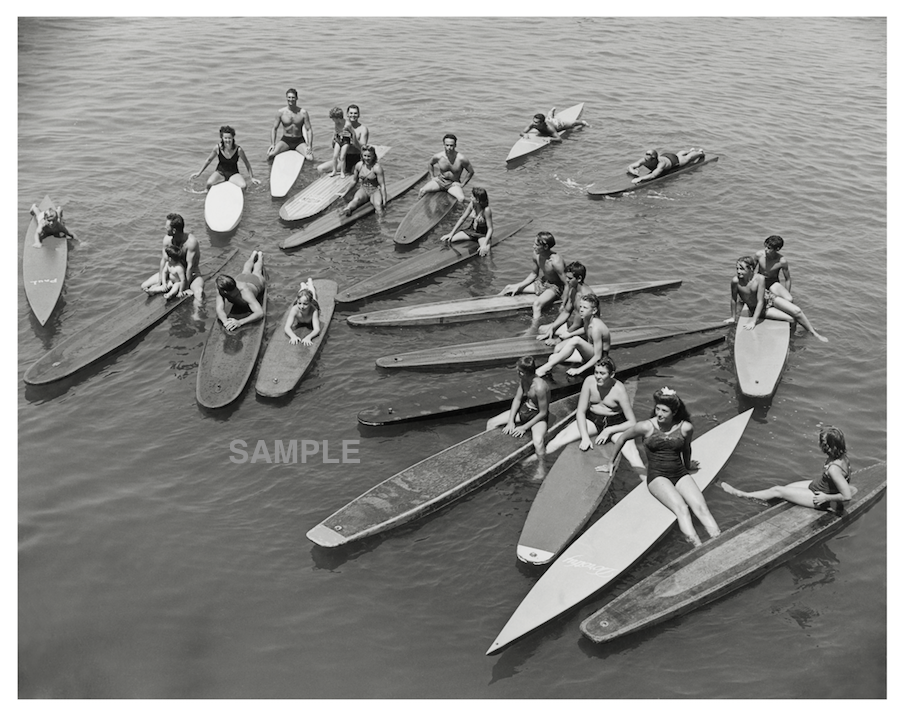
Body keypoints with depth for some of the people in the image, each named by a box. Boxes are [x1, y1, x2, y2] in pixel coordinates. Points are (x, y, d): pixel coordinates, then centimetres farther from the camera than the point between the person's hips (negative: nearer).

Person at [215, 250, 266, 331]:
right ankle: (253, 255, 70)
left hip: (256, 281, -2)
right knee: (246, 271, 39)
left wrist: (240, 322, -80)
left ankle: (259, 256, 67)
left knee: (256, 272, 36)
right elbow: (219, 309, -50)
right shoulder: (219, 290, -47)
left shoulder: (245, 292, -57)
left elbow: (261, 313, -65)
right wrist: (225, 321, -75)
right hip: (240, 278, 2)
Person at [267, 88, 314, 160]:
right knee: (269, 154, -26)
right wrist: (273, 144, -4)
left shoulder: (303, 113, -5)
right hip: (285, 140, 1)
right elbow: (274, 128, 6)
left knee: (310, 158, -28)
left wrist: (309, 146, -13)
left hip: (299, 141, 0)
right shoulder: (280, 112, -3)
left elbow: (309, 129, -2)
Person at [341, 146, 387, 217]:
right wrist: (346, 193, 16)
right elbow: (354, 181, 12)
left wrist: (384, 199, -19)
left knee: (378, 204, -33)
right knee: (356, 200, -36)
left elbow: (382, 185, -14)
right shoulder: (359, 165, -3)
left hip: (375, 190, 3)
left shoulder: (377, 168, -17)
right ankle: (347, 209, -57)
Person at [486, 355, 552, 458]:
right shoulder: (523, 380, -10)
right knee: (491, 423, 3)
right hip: (524, 409, 8)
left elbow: (543, 413, -24)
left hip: (538, 416, -8)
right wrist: (510, 421, -8)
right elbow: (517, 399, 2)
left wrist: (524, 427, -20)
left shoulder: (539, 387, -33)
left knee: (538, 441, -38)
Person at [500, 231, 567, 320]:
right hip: (541, 282, 8)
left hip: (554, 287, -8)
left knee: (536, 304, -38)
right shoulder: (536, 256, -12)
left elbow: (566, 284, -26)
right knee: (508, 288, 8)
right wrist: (518, 286, 3)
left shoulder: (556, 262, -33)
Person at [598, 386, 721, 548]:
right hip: (657, 476, -3)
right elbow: (622, 438, 10)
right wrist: (610, 463, 19)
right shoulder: (646, 427, -6)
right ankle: (698, 548, -43)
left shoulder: (686, 428, -1)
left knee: (701, 507, -23)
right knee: (681, 508, -30)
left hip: (680, 474, 3)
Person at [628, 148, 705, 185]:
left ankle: (700, 152, 64)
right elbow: (629, 167, -40)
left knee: (688, 158, 31)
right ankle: (690, 150, 71)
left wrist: (640, 179, -79)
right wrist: (634, 172, -61)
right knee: (678, 154, 38)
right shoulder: (644, 160, -40)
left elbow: (653, 175, -67)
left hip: (675, 161, -4)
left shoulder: (661, 163, -53)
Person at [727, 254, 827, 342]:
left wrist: (753, 321, -27)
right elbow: (734, 299, -13)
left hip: (768, 298, 1)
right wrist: (733, 317, -2)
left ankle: (814, 333, 15)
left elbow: (760, 301, -25)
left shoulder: (759, 278, -29)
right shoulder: (735, 281, -29)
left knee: (797, 311, -9)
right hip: (755, 308, -1)